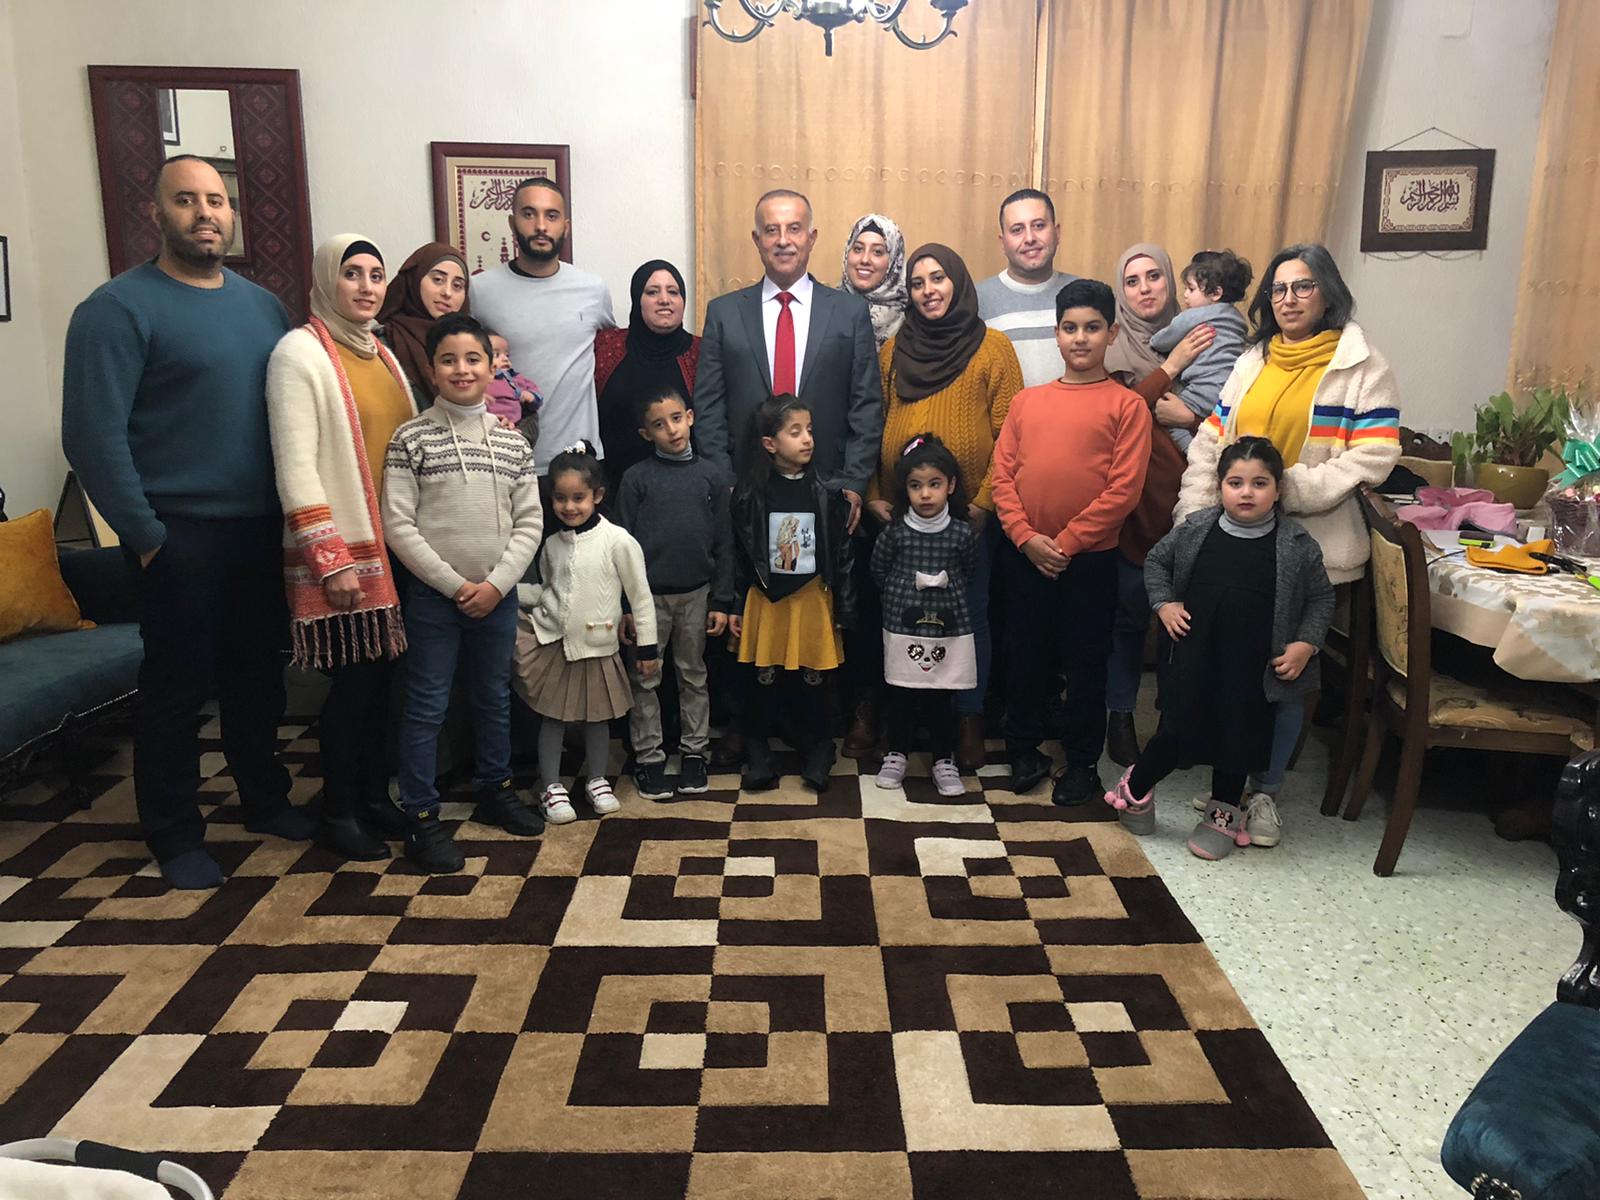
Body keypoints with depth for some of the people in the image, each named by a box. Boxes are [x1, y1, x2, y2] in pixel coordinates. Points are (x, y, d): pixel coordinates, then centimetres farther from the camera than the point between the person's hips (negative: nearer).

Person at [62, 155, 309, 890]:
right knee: (177, 685, 4)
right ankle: (175, 837, 19)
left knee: (257, 673, 16)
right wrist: (145, 536, -14)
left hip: (262, 527, 6)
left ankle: (265, 799, 33)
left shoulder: (262, 304, 11)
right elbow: (93, 434, -13)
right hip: (180, 534, -5)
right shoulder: (120, 307, -8)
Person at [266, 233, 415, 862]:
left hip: (394, 545, 7)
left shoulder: (382, 354, 15)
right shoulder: (300, 351, -8)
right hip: (341, 549, -7)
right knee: (353, 680, -1)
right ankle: (338, 812, 15)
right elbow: (295, 465, -14)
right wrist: (331, 560, -18)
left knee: (381, 674, 11)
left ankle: (375, 796, 25)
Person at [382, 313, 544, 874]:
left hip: (497, 595, 4)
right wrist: (455, 584, -13)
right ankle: (421, 817, 12)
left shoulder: (513, 442, 4)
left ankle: (494, 790, 33)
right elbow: (398, 525, -9)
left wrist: (496, 583, -10)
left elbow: (528, 523, 2)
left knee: (495, 697, 16)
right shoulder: (411, 439, -5)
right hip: (433, 596, -3)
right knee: (426, 707, 2)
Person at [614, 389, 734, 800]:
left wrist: (721, 601, 0)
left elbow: (723, 542, 3)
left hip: (696, 593, 2)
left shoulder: (709, 476, 2)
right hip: (649, 595, -1)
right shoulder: (637, 477, -3)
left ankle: (694, 751, 24)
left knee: (693, 675, 12)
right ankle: (648, 758, 18)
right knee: (646, 680, 7)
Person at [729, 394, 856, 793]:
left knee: (813, 678, 9)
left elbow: (843, 551, -1)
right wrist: (735, 607, 0)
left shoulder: (825, 491, -5)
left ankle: (817, 748, 26)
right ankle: (757, 751, 23)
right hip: (765, 599, 0)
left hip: (813, 598, 0)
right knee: (761, 677, 8)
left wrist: (844, 608, -1)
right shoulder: (750, 494, -6)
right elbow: (737, 553, -1)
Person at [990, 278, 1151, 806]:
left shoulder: (1127, 405, -4)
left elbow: (1124, 489, -11)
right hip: (1026, 557, 3)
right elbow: (1002, 474, 2)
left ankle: (1081, 762, 23)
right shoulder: (1027, 401, 6)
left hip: (1090, 558, -3)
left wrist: (1067, 541, -13)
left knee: (1085, 663, 8)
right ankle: (1023, 748, 31)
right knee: (1028, 656, 15)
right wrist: (1026, 537, -10)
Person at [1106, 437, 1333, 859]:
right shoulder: (1195, 530, -4)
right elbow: (1156, 561, 12)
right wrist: (1164, 603, -1)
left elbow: (1321, 598, 6)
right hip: (1195, 660, 0)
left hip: (1252, 669, 0)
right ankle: (1135, 789, 29)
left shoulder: (1297, 545, -6)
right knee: (1176, 729, 4)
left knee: (1237, 737, 12)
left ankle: (1222, 814, 33)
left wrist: (1306, 643, -6)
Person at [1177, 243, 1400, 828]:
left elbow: (1371, 458, -12)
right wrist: (1197, 515, -3)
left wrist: (1288, 486, -20)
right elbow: (1209, 443, 10)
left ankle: (1266, 786, 18)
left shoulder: (1363, 368, -1)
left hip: (1310, 545, -4)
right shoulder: (1252, 363, 14)